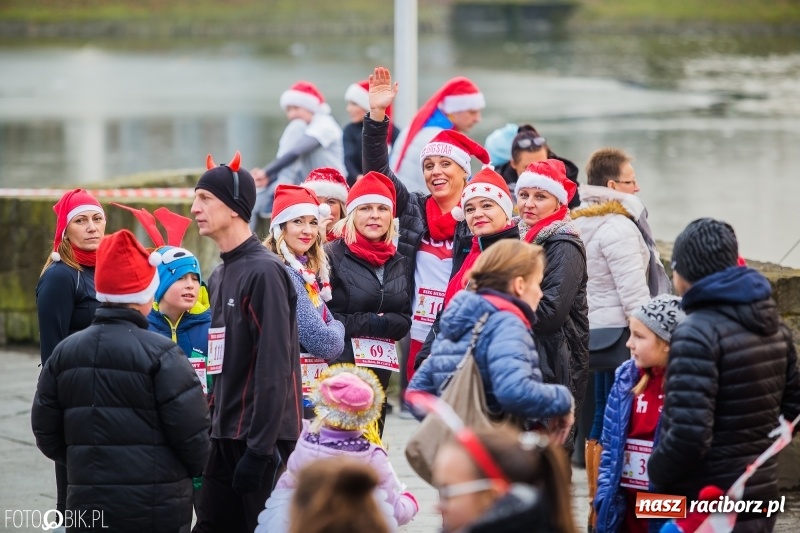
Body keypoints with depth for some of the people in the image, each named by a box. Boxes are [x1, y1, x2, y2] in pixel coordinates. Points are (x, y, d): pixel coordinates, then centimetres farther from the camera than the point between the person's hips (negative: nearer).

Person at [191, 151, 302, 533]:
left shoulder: (264, 271, -13)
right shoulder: (219, 276, 15)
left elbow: (274, 367, -18)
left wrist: (258, 449, -20)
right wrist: (215, 430, 13)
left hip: (263, 438, -8)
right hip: (227, 436, 8)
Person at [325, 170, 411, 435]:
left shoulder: (398, 263, 13)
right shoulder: (333, 255, -4)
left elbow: (404, 321, 10)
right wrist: (371, 322, -10)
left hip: (380, 371, 6)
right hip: (339, 369, -6)